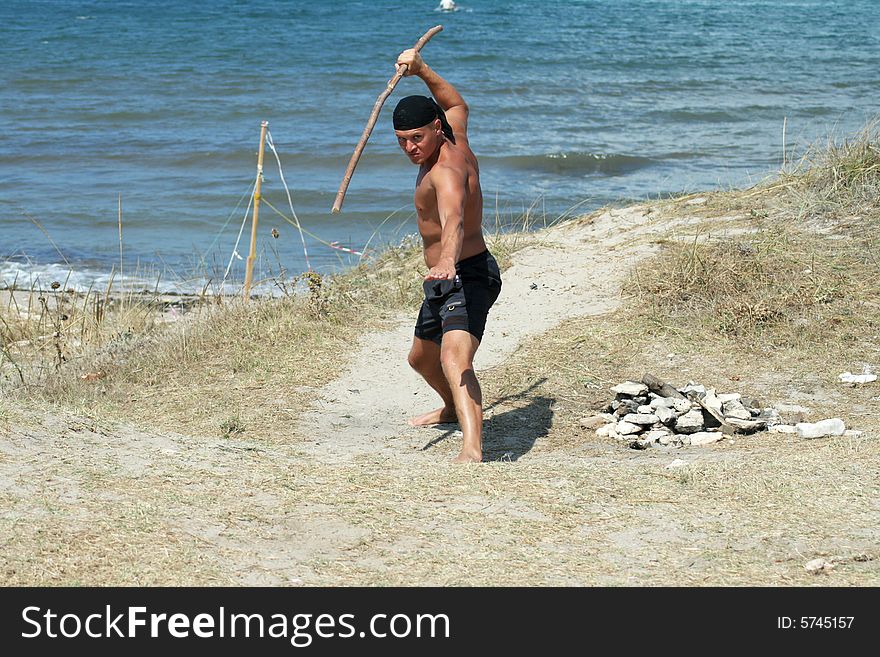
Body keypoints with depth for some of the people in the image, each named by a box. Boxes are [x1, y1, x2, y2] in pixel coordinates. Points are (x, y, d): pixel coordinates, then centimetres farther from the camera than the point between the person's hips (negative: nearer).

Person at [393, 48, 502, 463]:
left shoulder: (445, 171, -26)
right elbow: (456, 104, 27)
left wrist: (447, 260, -65)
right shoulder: (456, 142, 3)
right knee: (421, 358, 31)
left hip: (468, 277, -11)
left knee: (454, 358, -34)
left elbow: (454, 219, -47)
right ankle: (453, 409, 60)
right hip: (446, 280, 11)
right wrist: (421, 70, 19)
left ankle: (472, 450, -52)